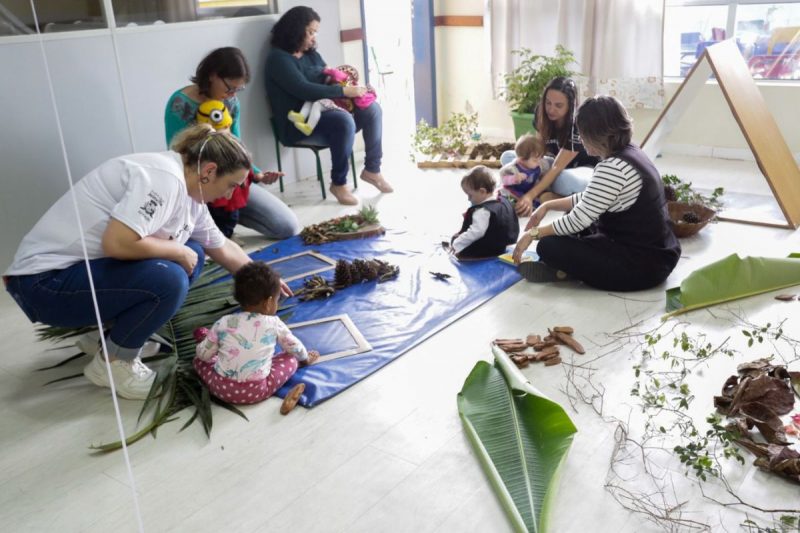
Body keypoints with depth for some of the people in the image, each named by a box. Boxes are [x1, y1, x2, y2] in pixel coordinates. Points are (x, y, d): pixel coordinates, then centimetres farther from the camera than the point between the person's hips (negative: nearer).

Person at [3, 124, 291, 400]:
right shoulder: (164, 177, -23)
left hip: (92, 267, 10)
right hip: (46, 279, -10)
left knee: (191, 255, 6)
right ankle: (110, 363, -4)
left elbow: (224, 248, 22)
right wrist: (179, 252, -18)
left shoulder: (190, 193, 8)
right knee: (168, 280, -27)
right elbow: (117, 243, -34)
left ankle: (114, 332, 11)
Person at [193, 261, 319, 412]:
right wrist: (306, 358, 35)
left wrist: (201, 346, 31)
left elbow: (204, 354, 6)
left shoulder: (223, 323, -1)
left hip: (222, 388, 2)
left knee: (199, 359, 27)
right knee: (291, 359, 14)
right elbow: (293, 346, 14)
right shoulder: (274, 324, -3)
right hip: (256, 391, -2)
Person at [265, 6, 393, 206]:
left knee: (372, 109, -7)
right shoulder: (279, 58, -12)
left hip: (322, 112, 8)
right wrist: (344, 91, -26)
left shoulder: (311, 53, 14)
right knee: (345, 121, -34)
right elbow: (303, 90, -25)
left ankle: (372, 169, 1)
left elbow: (328, 78, 19)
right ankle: (338, 184, -19)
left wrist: (352, 88, -4)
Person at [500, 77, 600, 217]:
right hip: (559, 163, 6)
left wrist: (530, 196, -44)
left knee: (565, 181, -44)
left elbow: (557, 168, -34)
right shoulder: (542, 114, -14)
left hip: (586, 168, -6)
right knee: (507, 157, -14)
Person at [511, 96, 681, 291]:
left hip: (642, 265, -10)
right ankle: (564, 267, 3)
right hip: (657, 252, 10)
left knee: (549, 246, -17)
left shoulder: (613, 168, -24)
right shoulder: (630, 153, 7)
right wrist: (548, 206, 15)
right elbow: (589, 200, 18)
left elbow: (578, 221, -19)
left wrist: (533, 233, -7)